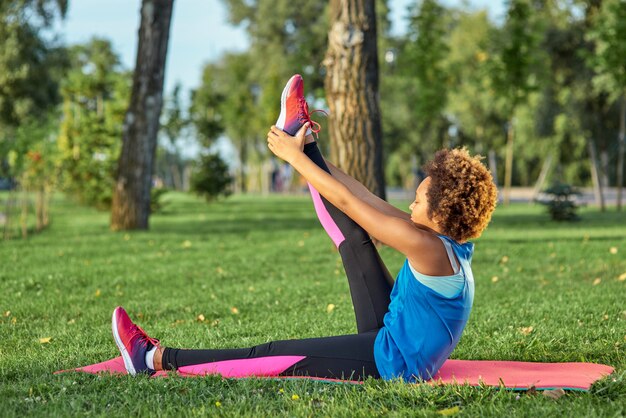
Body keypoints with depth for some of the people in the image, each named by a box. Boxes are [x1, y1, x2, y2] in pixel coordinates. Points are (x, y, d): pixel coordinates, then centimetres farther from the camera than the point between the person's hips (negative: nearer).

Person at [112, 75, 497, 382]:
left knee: (276, 355, -6)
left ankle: (156, 359, -2)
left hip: (391, 361, -8)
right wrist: (306, 153, 7)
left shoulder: (428, 247, -26)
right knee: (354, 239, 3)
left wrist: (294, 157, -9)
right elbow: (367, 202, 5)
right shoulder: (450, 241, 0)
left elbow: (346, 202, -19)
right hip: (391, 338, 9)